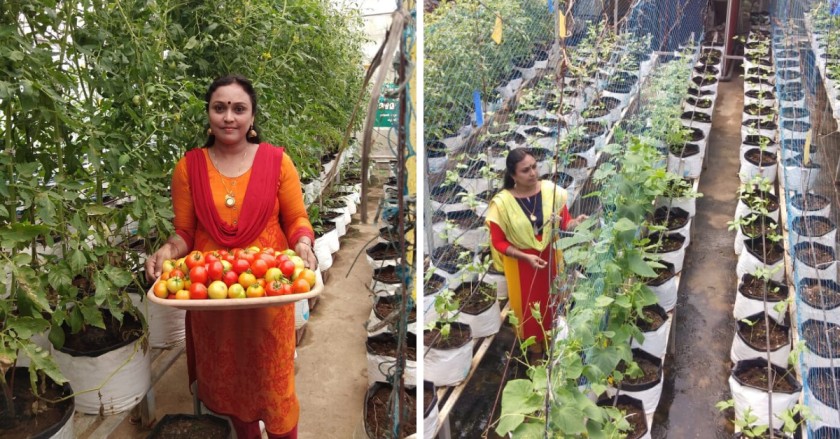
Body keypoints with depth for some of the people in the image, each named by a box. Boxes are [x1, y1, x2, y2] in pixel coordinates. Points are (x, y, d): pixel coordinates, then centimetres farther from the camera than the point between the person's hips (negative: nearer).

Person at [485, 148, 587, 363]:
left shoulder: (551, 190, -15)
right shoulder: (502, 203, -21)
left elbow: (565, 223, -8)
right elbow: (498, 242, -13)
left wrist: (577, 222, -30)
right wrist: (526, 257, -23)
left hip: (549, 256, 2)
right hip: (521, 263, -2)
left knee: (551, 301, 20)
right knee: (529, 306, 16)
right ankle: (534, 347, 42)